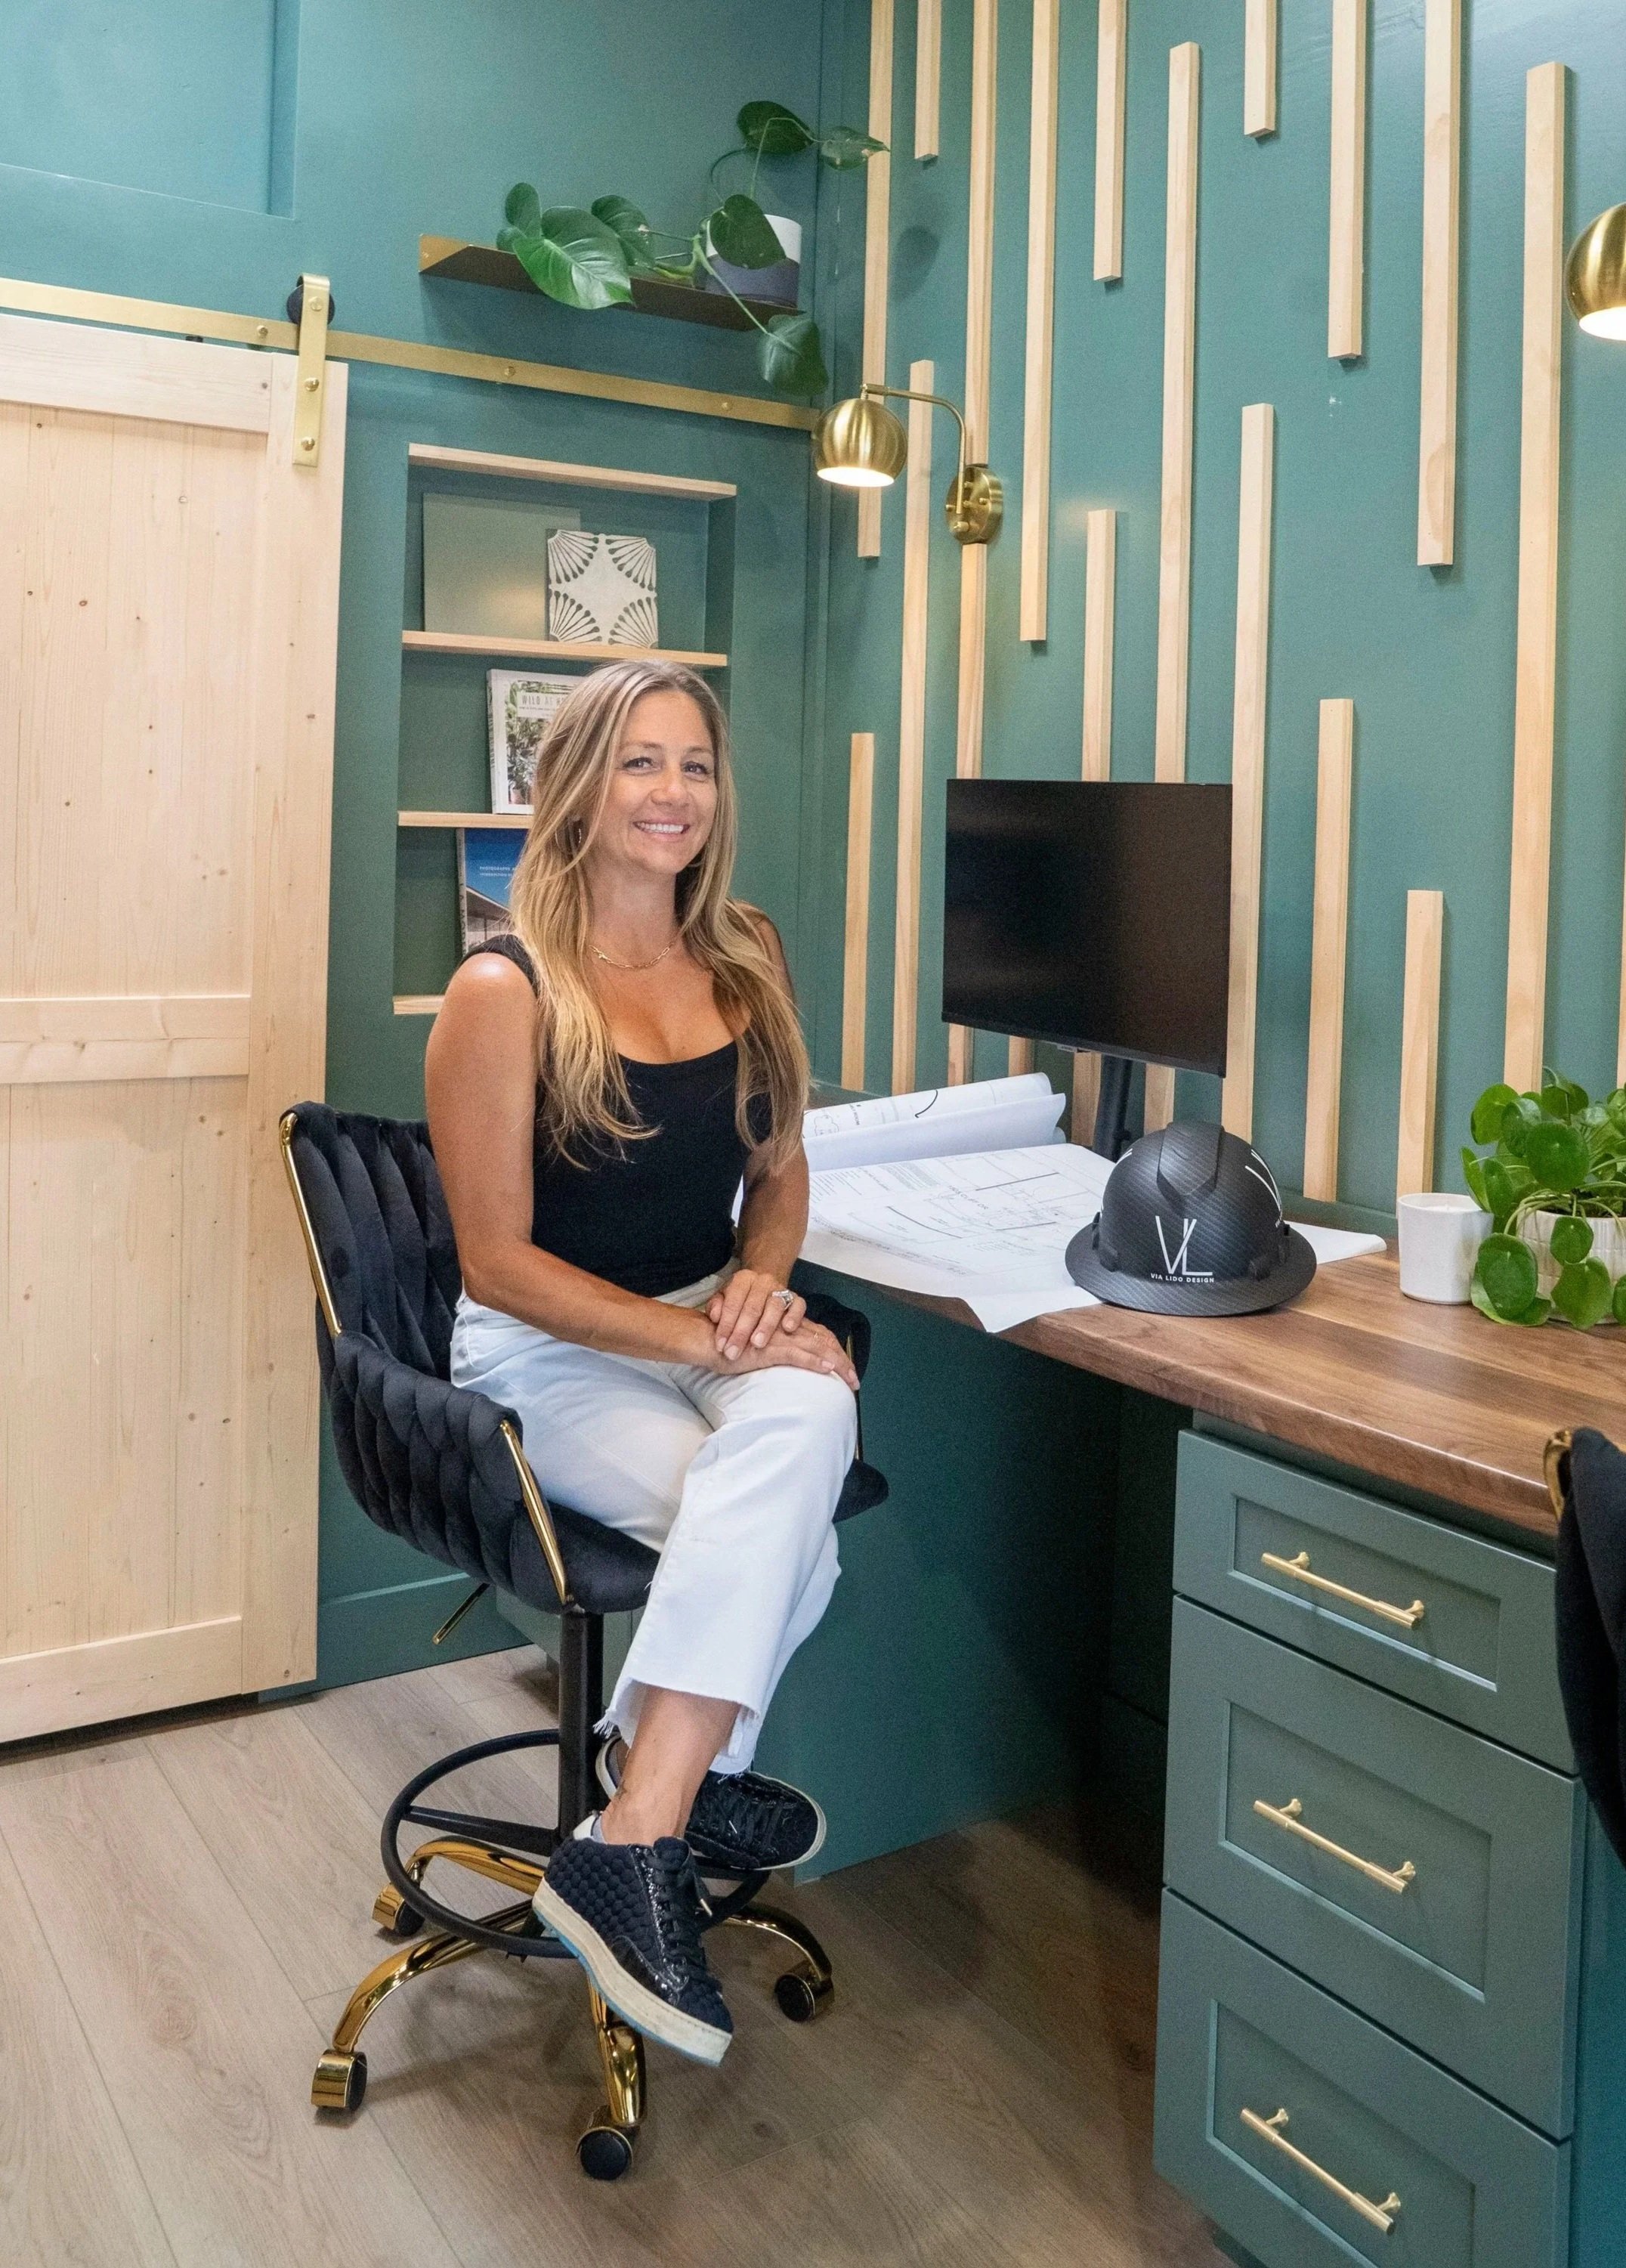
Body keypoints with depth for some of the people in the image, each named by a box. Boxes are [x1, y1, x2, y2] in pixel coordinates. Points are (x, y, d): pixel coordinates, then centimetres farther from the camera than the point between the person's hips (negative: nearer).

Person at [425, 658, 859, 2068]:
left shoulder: (748, 957, 6)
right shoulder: (505, 992, -11)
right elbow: (500, 1264, -12)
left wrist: (759, 1281, -8)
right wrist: (702, 1338, -19)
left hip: (714, 1328, 5)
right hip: (551, 1356, -5)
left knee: (807, 1416, -30)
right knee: (786, 1534, -30)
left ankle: (657, 1762, -12)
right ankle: (648, 1835, -15)